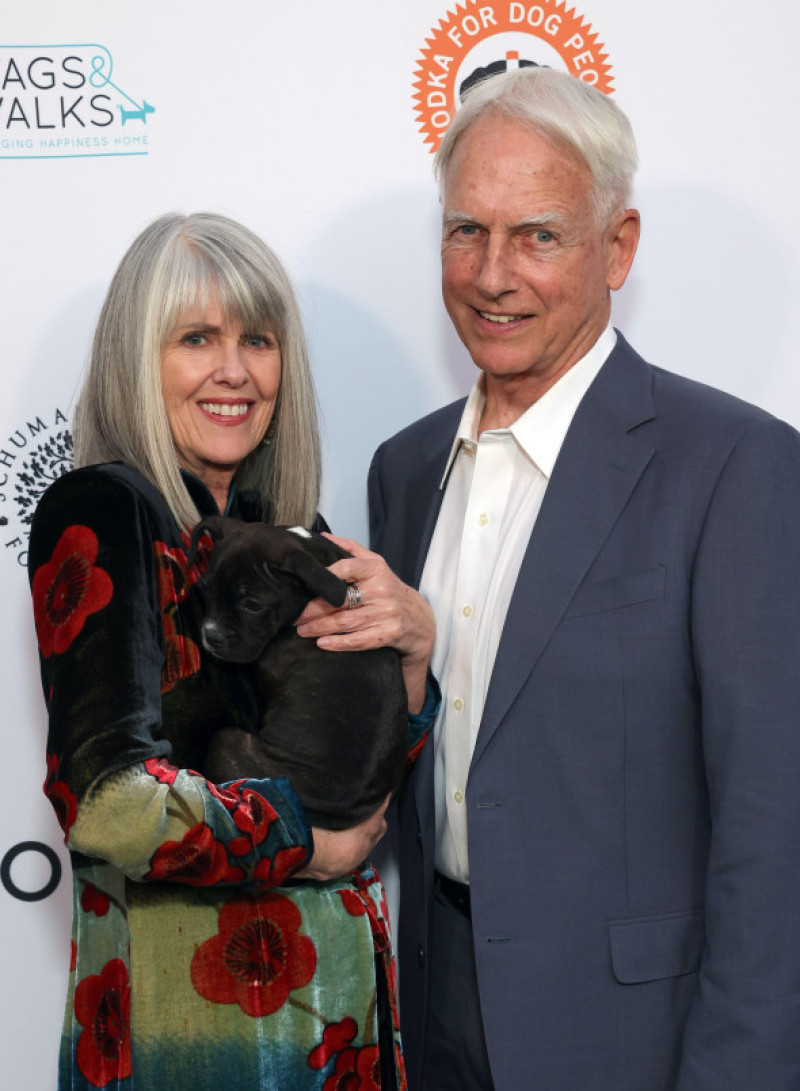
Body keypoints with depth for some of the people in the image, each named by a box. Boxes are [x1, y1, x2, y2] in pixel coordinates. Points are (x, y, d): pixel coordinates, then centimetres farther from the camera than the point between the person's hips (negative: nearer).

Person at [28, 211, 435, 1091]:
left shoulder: (283, 526, 6)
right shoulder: (103, 514, -14)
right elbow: (111, 800, -25)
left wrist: (412, 653, -8)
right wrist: (310, 843, -11)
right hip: (191, 1013, -7)